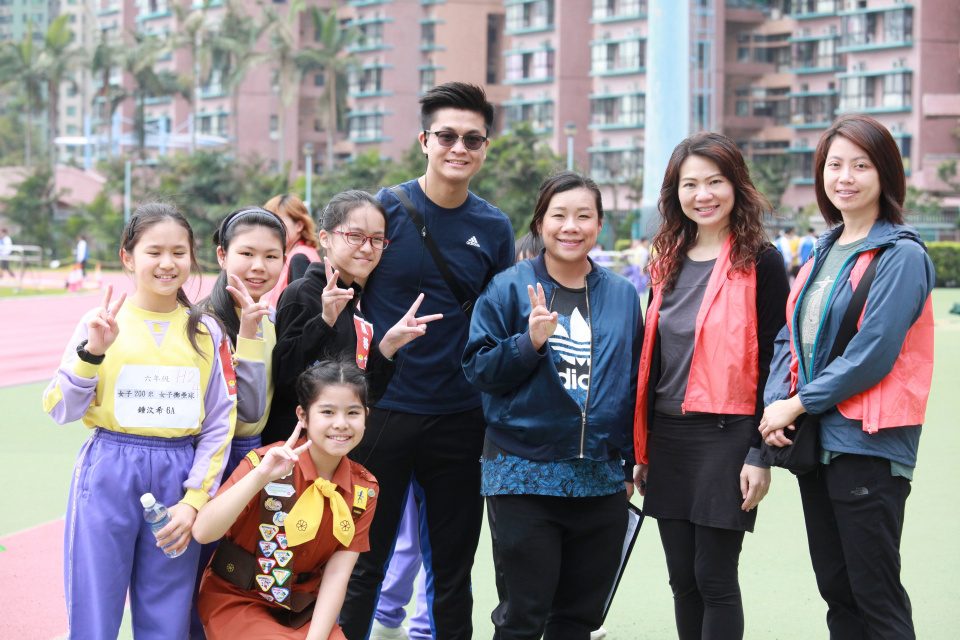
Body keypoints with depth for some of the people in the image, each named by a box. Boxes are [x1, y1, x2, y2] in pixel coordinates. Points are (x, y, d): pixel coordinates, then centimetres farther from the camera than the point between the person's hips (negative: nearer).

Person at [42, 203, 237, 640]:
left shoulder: (206, 333, 4)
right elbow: (60, 411, -1)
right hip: (108, 476, -1)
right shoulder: (101, 324, 1)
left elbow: (220, 424, 4)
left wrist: (194, 500, -4)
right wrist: (92, 353, -14)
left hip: (175, 478, 1)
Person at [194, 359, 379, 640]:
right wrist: (259, 476, -38)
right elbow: (203, 532, -28)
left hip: (305, 610, 4)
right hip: (236, 601, -4)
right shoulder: (266, 463, -16)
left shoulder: (365, 489, -4)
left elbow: (337, 574, -6)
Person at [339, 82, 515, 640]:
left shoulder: (494, 228, 4)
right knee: (364, 562, 5)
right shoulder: (385, 208, -4)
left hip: (460, 420, 2)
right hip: (383, 410, -2)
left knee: (453, 569, 11)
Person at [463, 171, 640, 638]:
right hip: (523, 476, -3)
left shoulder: (622, 296, 9)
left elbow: (636, 382, 15)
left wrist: (633, 465, 14)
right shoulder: (508, 289, -1)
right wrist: (531, 342, -20)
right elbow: (477, 369, -4)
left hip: (601, 480, 3)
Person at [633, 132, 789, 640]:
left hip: (727, 435, -6)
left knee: (714, 579, -3)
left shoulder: (759, 263, -6)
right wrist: (642, 449, 15)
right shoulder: (669, 263, 12)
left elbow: (773, 364, -8)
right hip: (668, 436, 6)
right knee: (682, 580, 10)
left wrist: (760, 454, -13)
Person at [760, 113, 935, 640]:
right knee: (835, 590, 13)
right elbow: (790, 336, 14)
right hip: (815, 441, 8)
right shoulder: (823, 251, 14)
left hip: (869, 443, -8)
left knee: (875, 596, -2)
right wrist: (775, 401, -3)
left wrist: (798, 403, -12)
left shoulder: (901, 255, -10)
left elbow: (871, 355, -17)